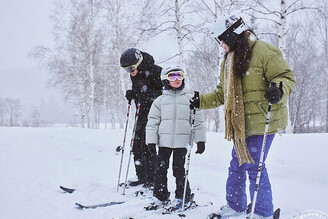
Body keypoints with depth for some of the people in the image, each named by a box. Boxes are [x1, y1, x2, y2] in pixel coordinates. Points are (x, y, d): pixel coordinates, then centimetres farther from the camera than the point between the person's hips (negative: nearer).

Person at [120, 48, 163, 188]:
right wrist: (131, 94, -1)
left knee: (147, 145, -10)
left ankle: (152, 178, 2)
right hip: (143, 112, 8)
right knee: (137, 144, 9)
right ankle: (141, 176, 23)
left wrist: (149, 94, -27)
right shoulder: (134, 75, 8)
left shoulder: (155, 72, -16)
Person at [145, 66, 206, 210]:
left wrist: (200, 140, 2)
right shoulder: (160, 100, 9)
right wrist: (151, 141, 1)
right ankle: (160, 195, 19)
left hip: (182, 141, -2)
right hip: (164, 141, 2)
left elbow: (198, 121, 7)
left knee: (179, 169, 1)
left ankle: (182, 196, 17)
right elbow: (152, 122, 8)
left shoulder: (190, 99, 7)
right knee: (160, 168, 4)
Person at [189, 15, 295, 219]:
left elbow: (286, 76, -11)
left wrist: (278, 90, -30)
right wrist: (201, 101, 18)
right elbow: (222, 94, 25)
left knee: (254, 166, -7)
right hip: (241, 124, 8)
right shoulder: (229, 60, 18)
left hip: (263, 120, -8)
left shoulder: (263, 51, -8)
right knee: (237, 164, 14)